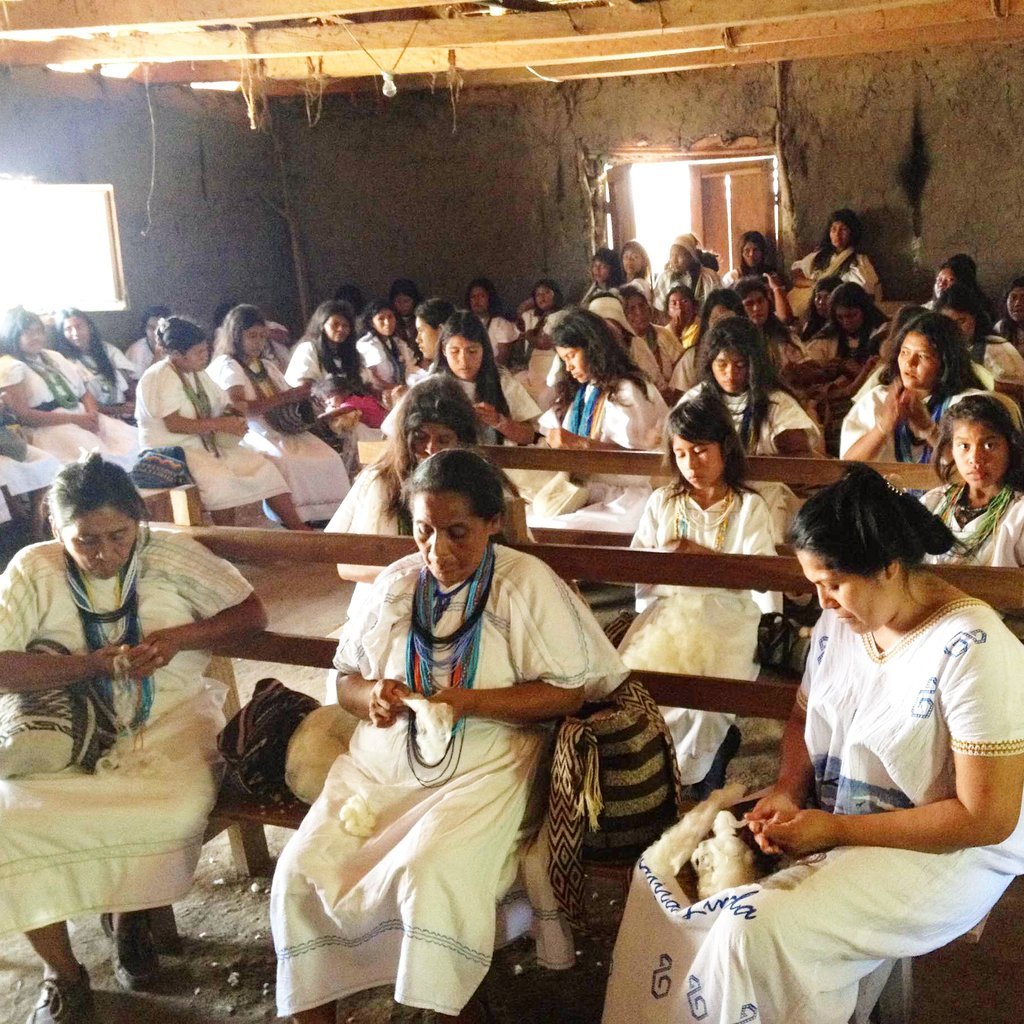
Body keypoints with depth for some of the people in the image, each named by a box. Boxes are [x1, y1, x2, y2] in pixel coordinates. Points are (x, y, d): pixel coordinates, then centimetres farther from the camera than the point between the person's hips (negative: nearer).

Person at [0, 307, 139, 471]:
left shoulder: (54, 357, 23)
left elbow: (84, 392, 21)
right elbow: (22, 415, -11)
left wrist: (93, 414, -4)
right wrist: (74, 419, -15)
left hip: (83, 419, 7)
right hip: (49, 428, -7)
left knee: (133, 441, -17)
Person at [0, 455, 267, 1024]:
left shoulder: (171, 555, 0)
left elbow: (252, 613, 3)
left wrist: (177, 638, -13)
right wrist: (95, 663, -21)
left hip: (168, 717, 0)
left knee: (181, 812, -31)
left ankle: (131, 909, 4)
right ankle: (63, 974, -4)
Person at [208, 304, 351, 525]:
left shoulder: (267, 366, 26)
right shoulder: (225, 365, 2)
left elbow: (291, 401, 19)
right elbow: (239, 408, -13)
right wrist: (288, 396, -15)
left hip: (279, 430, 7)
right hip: (250, 434, -6)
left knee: (329, 458, -21)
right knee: (285, 462, -37)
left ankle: (329, 519, -29)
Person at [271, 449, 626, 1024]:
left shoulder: (527, 584, -5)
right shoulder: (397, 584, 9)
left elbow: (568, 693, -9)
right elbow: (345, 677, 15)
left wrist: (468, 702, -20)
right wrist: (370, 697, -9)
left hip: (483, 766, -4)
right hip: (384, 761, 5)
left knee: (430, 878, -29)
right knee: (301, 874, -15)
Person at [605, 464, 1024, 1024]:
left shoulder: (971, 652, -23)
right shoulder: (839, 622, 0)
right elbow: (804, 718, 16)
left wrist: (837, 829, -20)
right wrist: (787, 791, -5)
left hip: (937, 852, -7)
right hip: (825, 817, 8)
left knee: (758, 931, -28)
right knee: (664, 874, -4)